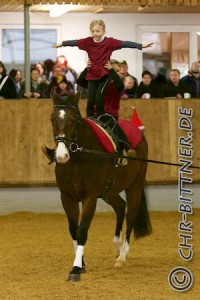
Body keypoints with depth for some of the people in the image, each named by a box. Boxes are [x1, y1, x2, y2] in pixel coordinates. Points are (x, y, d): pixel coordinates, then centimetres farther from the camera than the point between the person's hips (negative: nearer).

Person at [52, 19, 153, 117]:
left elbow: (124, 44, -18)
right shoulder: (88, 41, 0)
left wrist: (141, 46, -26)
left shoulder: (109, 42, -10)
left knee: (99, 99, -10)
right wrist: (61, 44, 25)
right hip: (92, 75, 3)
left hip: (104, 75, -3)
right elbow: (75, 42, 12)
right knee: (90, 100, 2)